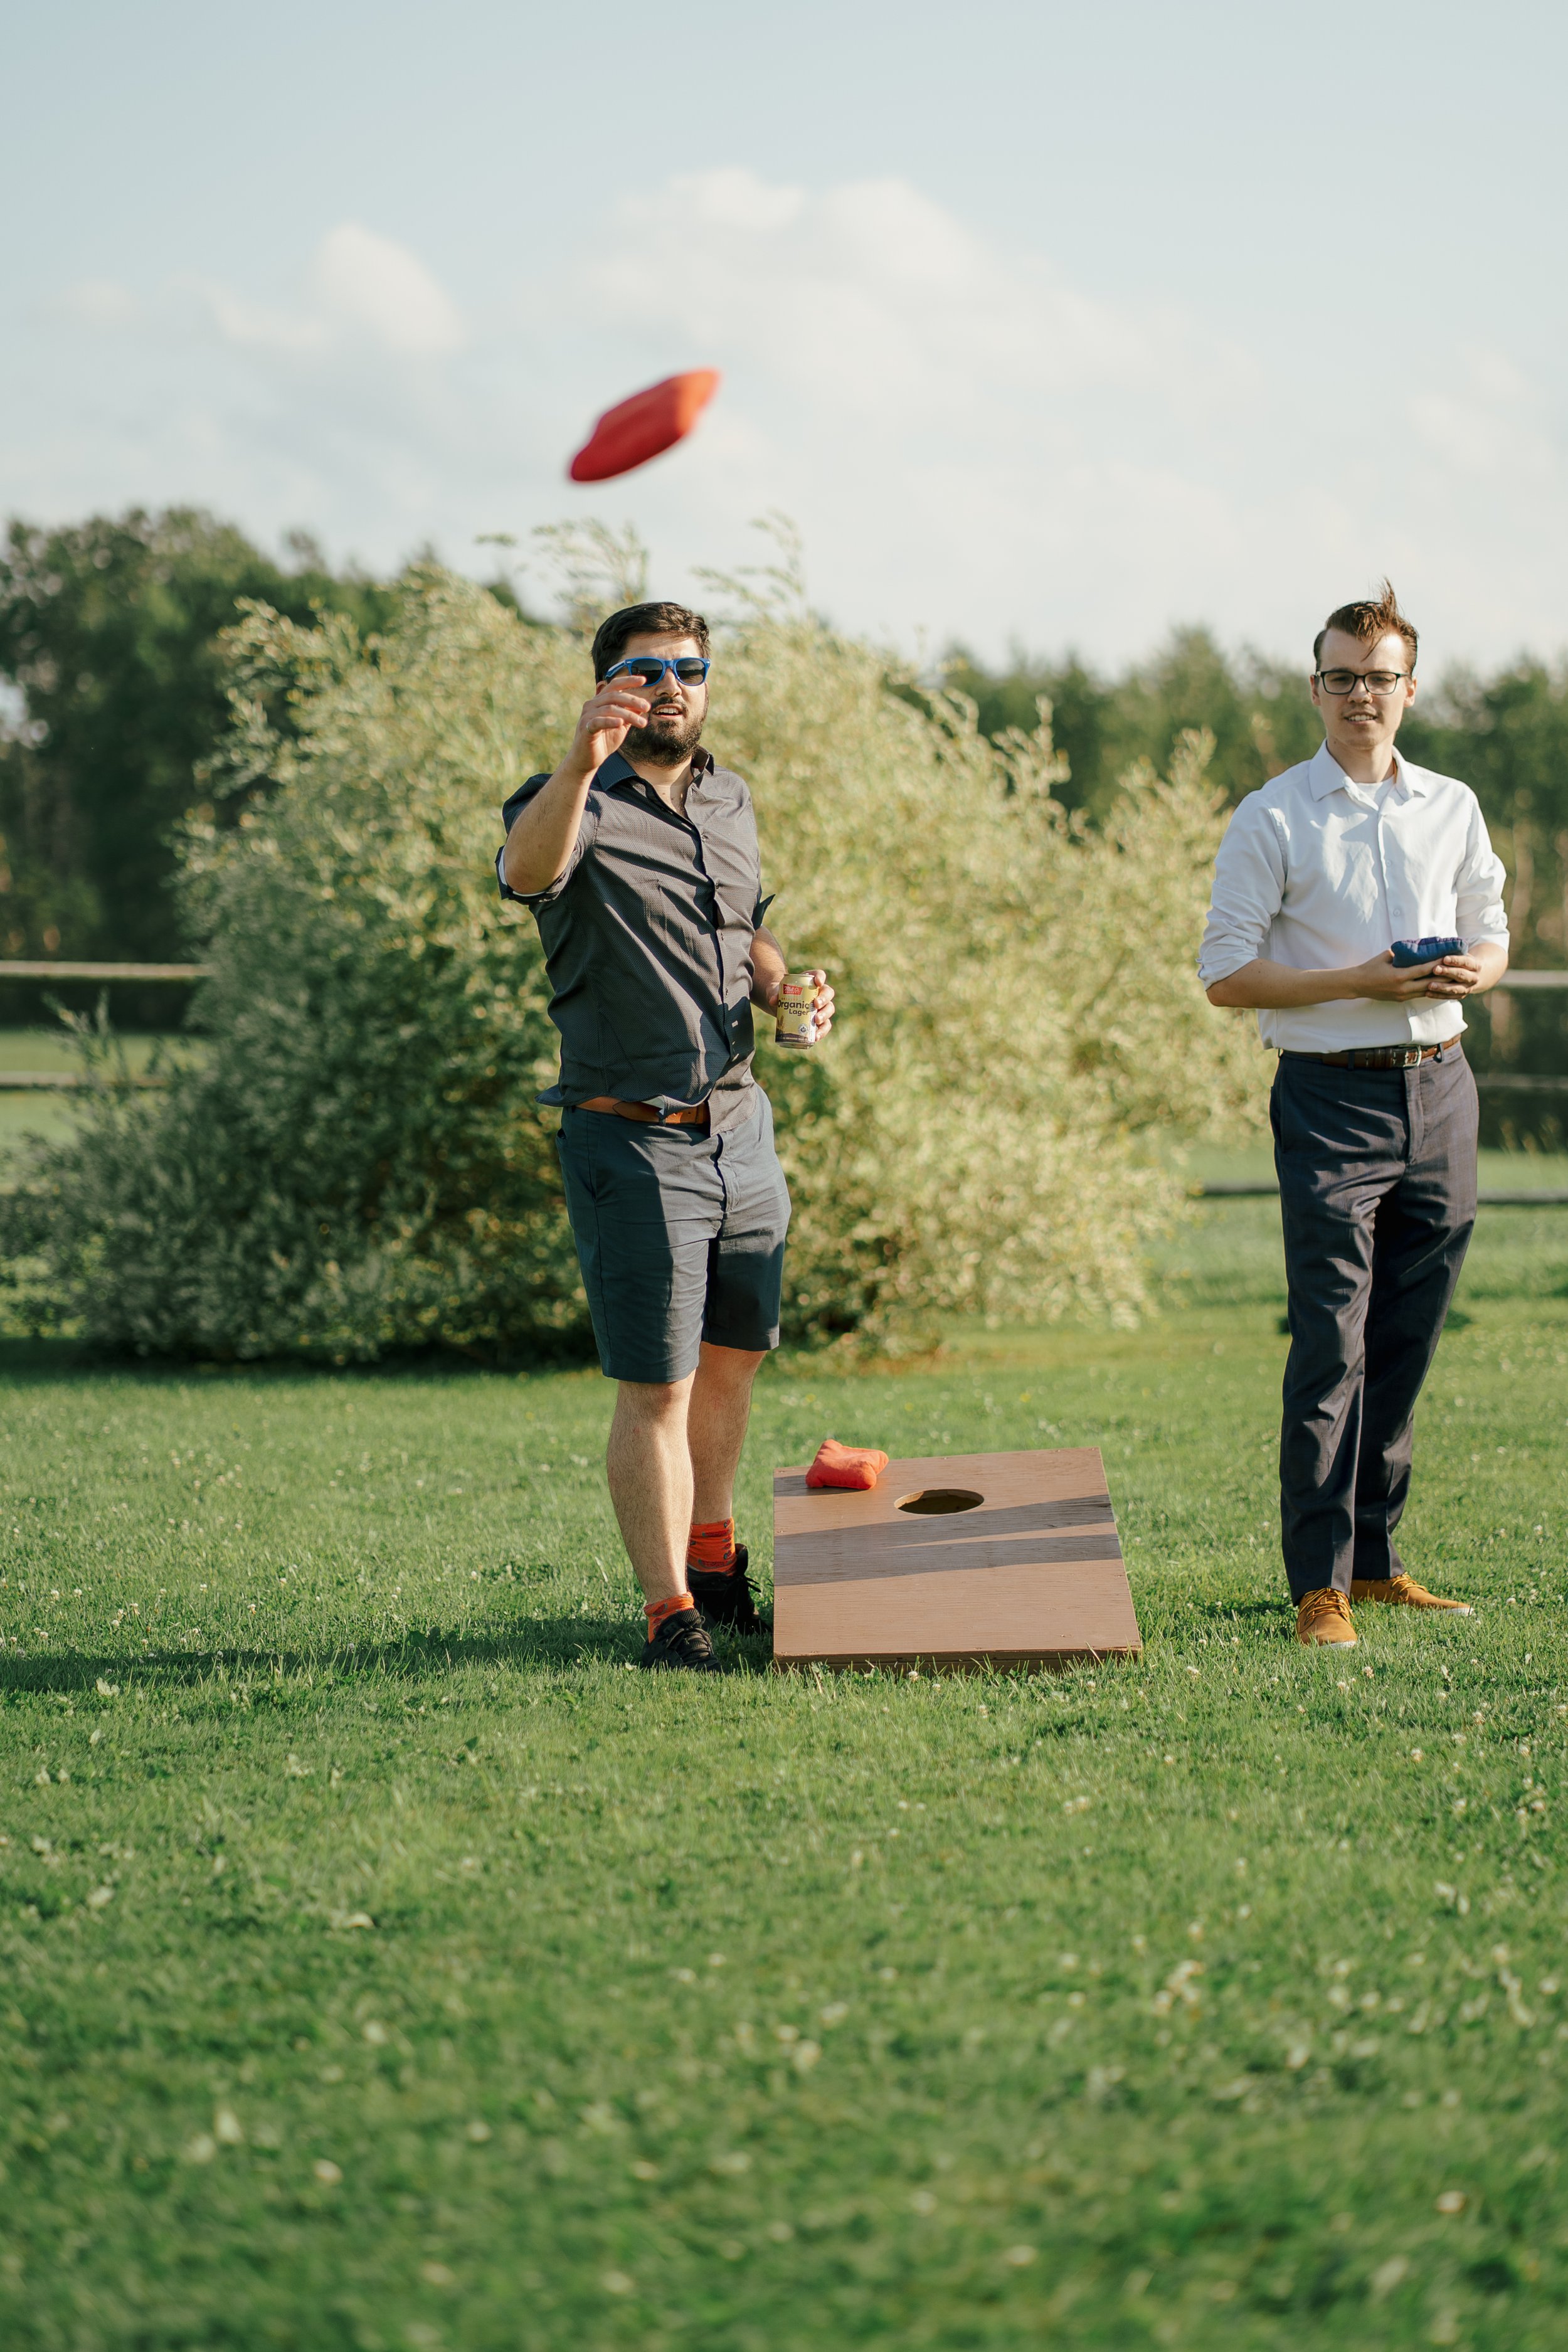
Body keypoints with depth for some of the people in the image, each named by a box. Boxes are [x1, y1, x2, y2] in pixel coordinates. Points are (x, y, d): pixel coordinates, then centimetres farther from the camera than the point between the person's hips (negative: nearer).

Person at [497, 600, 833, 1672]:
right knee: (658, 1387, -7)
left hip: (740, 1122, 7)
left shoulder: (731, 800, 12)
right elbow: (528, 871, -35)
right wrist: (580, 764, -54)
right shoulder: (581, 805, -11)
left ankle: (713, 1562, 34)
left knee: (734, 1356, 17)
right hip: (632, 1136, -7)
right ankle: (669, 1615, -1)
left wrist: (785, 990, 4)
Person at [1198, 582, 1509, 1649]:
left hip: (1441, 1087, 5)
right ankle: (1319, 1583, -7)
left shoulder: (1454, 809, 12)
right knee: (1331, 1349, -9)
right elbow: (1226, 974, -6)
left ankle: (1376, 1557, 20)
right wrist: (1359, 981, -16)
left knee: (1406, 1346, 10)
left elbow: (1492, 938, 21)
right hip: (1334, 1094, -5)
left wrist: (1473, 970, -4)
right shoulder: (1272, 820, -2)